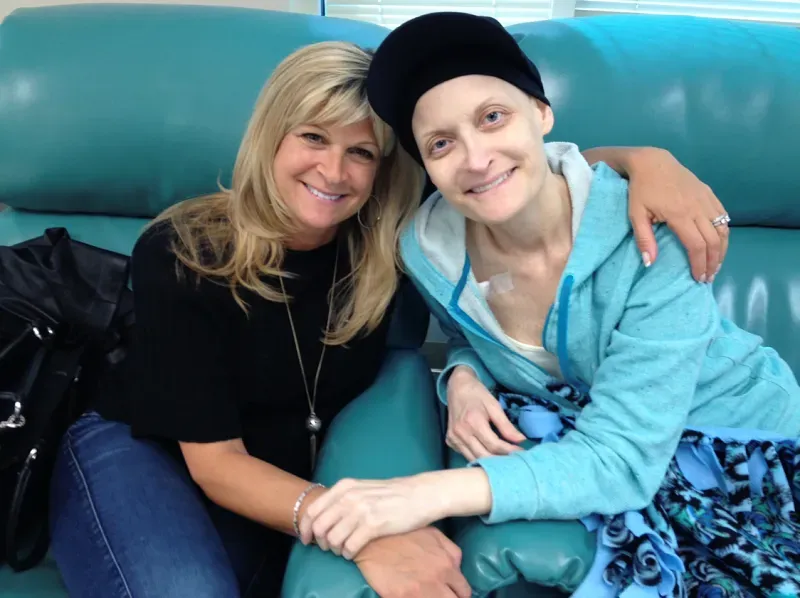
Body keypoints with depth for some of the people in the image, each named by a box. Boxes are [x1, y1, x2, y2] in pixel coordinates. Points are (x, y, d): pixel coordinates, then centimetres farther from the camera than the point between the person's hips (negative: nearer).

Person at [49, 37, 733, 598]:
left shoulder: (386, 235, -14)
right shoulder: (180, 254, -23)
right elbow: (215, 460, -24)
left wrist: (642, 159, -25)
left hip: (292, 485, 4)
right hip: (139, 451, -3)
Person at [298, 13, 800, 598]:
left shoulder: (653, 235, -28)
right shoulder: (427, 249, -16)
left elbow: (622, 459, -32)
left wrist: (434, 493, -43)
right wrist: (463, 379, -17)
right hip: (573, 436, 3)